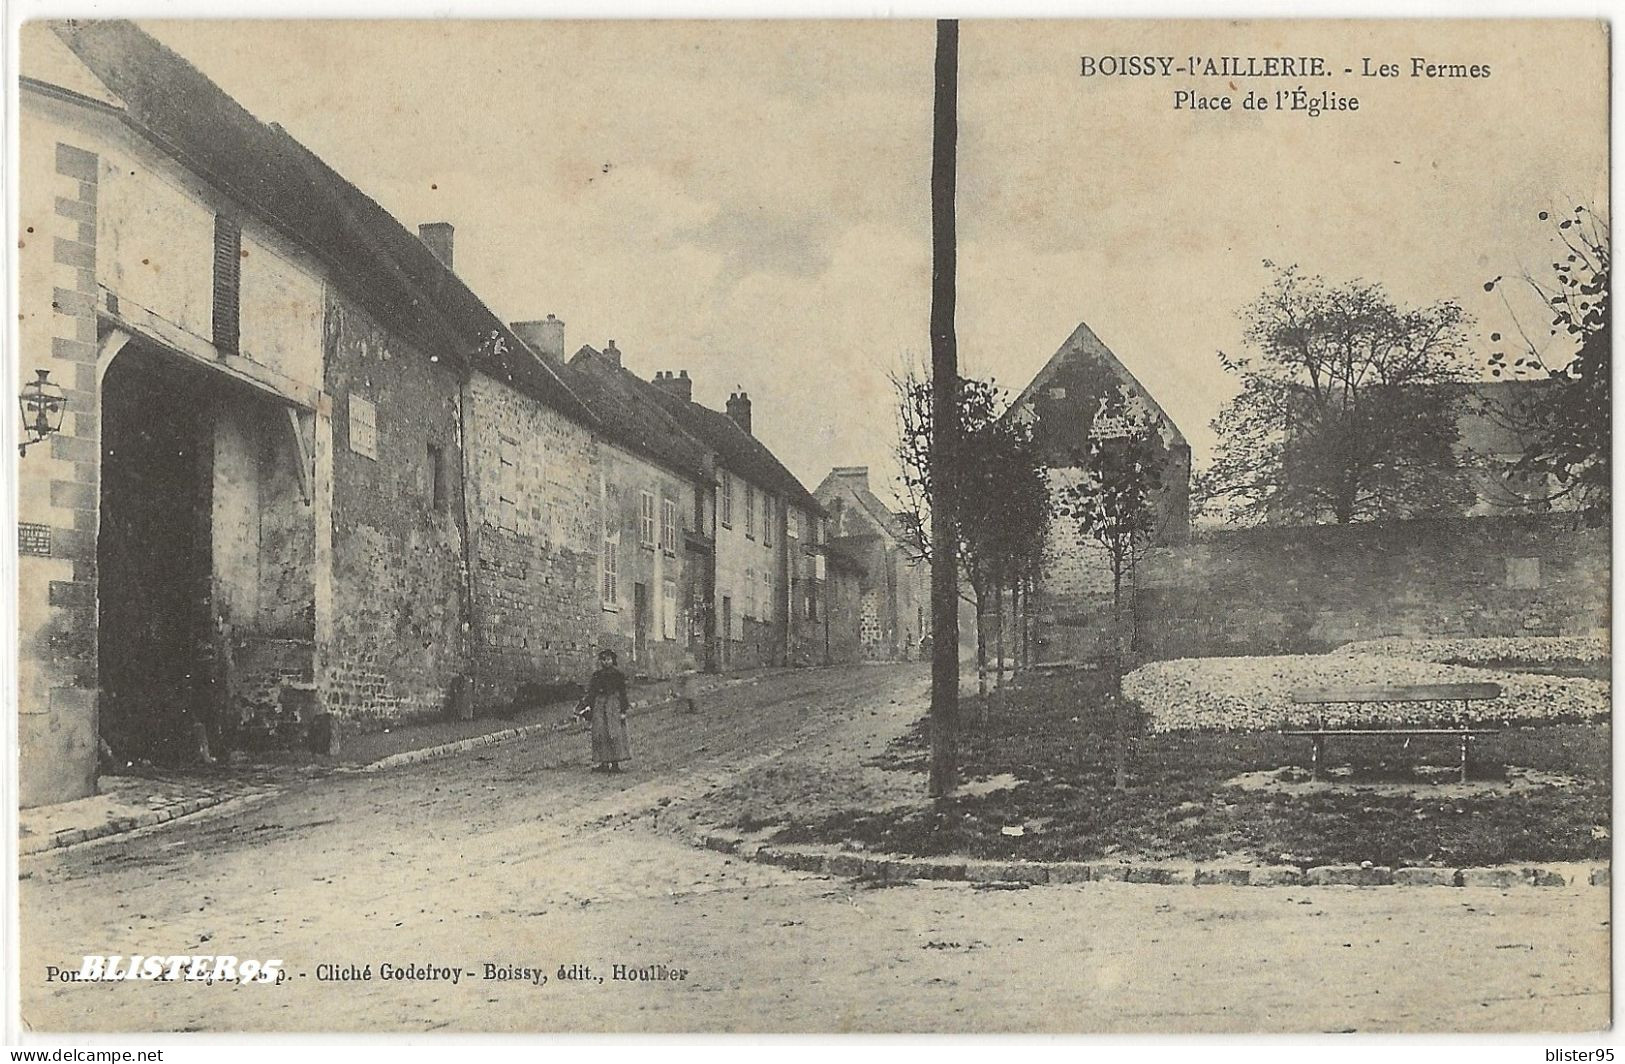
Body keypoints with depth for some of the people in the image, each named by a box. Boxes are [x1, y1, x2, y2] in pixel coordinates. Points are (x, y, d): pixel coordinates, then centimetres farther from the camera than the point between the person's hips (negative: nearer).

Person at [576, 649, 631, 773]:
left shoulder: (618, 675, 1)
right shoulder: (596, 676, 11)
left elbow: (623, 693, -1)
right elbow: (592, 694, 13)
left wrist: (623, 711, -7)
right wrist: (589, 711, 7)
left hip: (614, 705, -4)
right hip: (599, 706, 4)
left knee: (615, 734, -9)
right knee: (600, 734, -1)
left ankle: (616, 764, -6)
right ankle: (604, 763, 2)